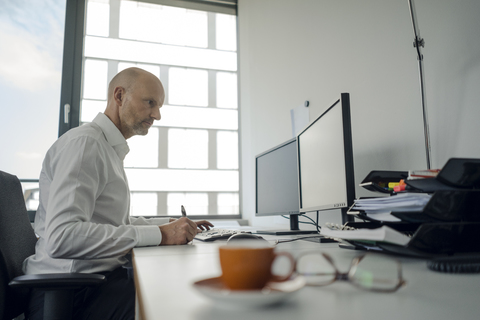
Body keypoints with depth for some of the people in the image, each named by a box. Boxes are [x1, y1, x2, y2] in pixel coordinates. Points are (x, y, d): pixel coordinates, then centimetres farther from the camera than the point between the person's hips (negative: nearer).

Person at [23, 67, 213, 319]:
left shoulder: (111, 150, 18)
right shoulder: (84, 142, -13)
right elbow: (62, 237, -26)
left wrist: (169, 224, 12)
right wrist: (159, 234, -25)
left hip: (100, 276, 9)